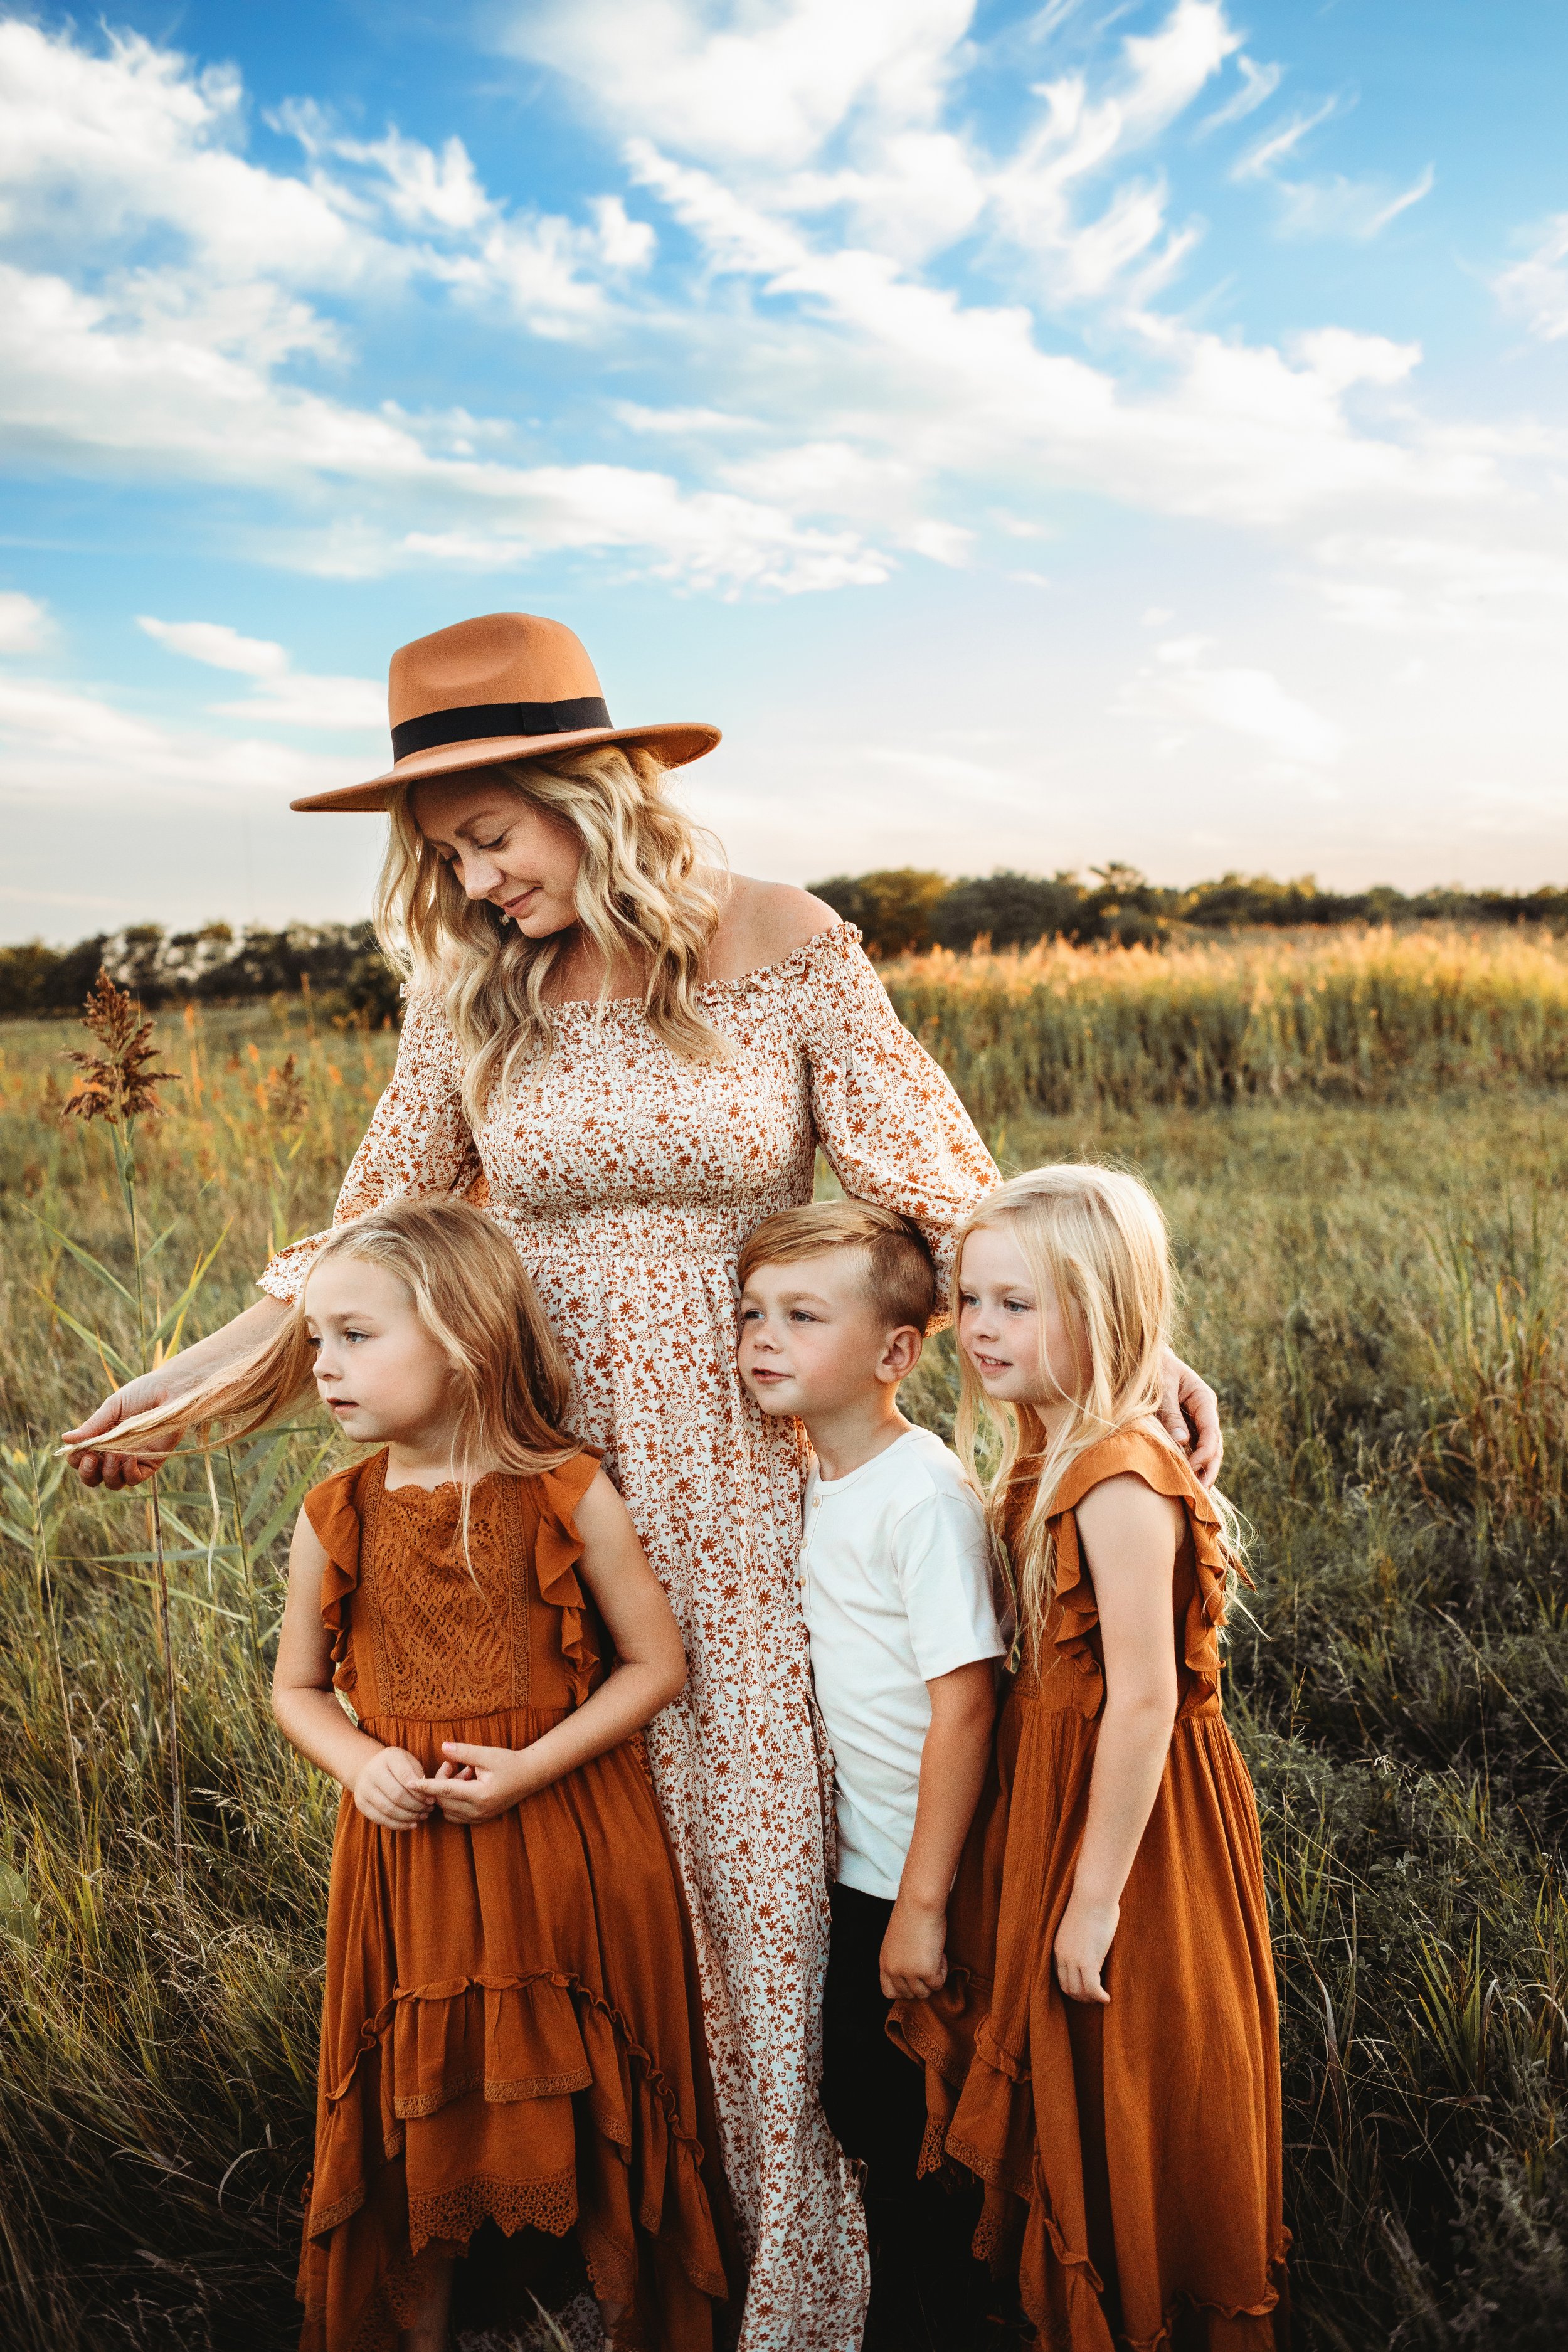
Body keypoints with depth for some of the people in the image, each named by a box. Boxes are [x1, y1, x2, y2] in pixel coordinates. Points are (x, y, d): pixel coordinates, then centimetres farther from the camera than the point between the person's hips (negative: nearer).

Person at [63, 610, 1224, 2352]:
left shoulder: (784, 949, -6)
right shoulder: (470, 989, 2)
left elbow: (943, 1188, -5)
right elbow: (374, 1230, 11)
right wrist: (192, 1378, 9)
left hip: (742, 1476, -2)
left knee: (752, 1845, 2)